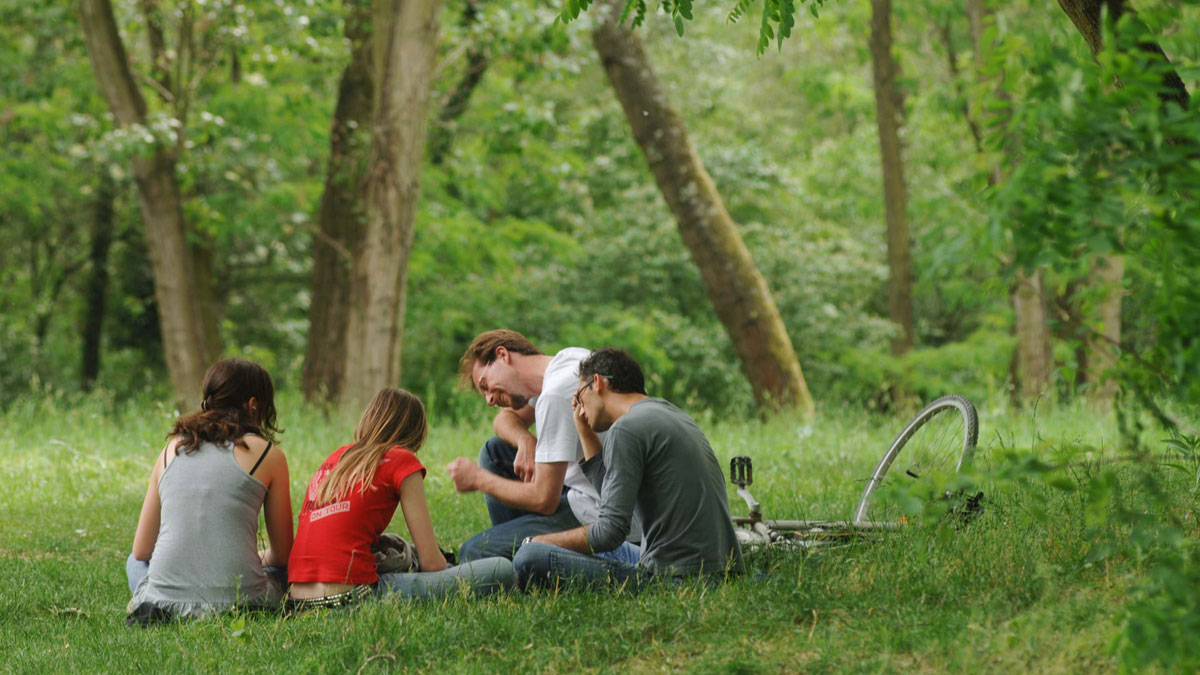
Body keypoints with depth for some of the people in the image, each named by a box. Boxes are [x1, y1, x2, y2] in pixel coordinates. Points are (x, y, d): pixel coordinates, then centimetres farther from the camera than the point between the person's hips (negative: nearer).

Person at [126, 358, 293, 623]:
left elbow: (141, 549, 16)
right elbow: (283, 554, 9)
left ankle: (152, 607, 3)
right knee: (282, 569, 30)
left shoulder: (171, 450, 12)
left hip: (166, 597, 3)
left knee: (135, 562, 36)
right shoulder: (267, 454, 3)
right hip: (236, 598, -3)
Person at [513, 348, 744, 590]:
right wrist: (584, 431, 29)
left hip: (674, 576, -10)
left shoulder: (627, 429, -9)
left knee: (529, 558, -17)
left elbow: (611, 530, -14)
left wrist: (537, 541, -2)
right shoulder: (674, 414, 20)